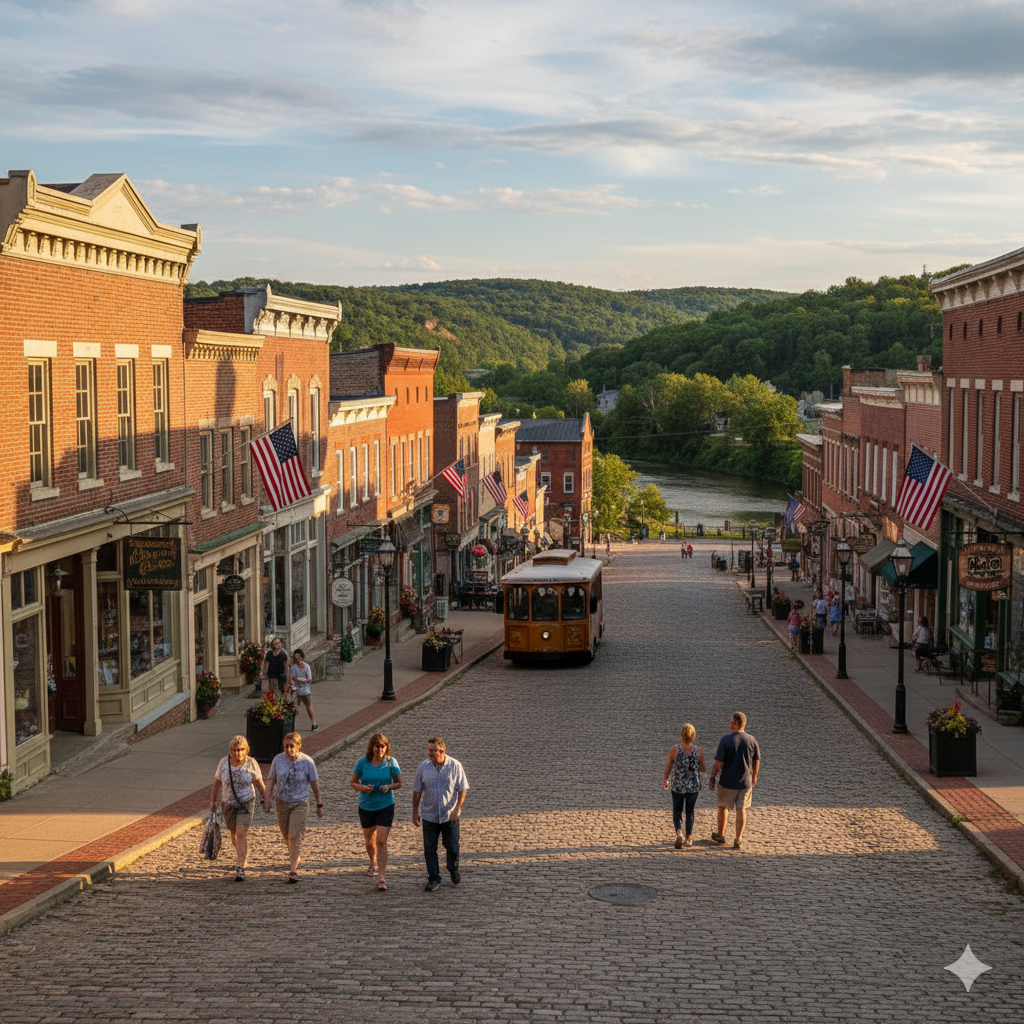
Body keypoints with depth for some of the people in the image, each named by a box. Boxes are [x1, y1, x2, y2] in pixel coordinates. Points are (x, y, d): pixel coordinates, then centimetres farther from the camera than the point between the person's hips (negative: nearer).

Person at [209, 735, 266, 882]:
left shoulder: (251, 763, -9)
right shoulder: (224, 762, -6)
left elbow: (260, 784, 1)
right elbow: (217, 783, 6)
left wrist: (266, 800, 4)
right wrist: (212, 801, 8)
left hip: (246, 802, -3)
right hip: (228, 804, 3)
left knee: (241, 833, -16)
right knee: (234, 834, 17)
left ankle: (241, 869, -16)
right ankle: (242, 854, 46)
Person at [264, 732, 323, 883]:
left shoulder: (307, 761, -10)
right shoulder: (278, 760, -5)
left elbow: (314, 783, -2)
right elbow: (271, 780, 4)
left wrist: (319, 804, 2)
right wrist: (267, 799, -4)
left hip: (300, 803, -3)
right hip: (282, 802, 3)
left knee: (295, 837, -12)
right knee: (286, 834, 17)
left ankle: (293, 870, -11)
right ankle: (293, 856, 46)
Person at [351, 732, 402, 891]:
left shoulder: (391, 762, -7)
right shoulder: (362, 762, -7)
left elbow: (399, 783, 3)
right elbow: (353, 782, 2)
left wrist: (389, 786, -18)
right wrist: (362, 787, -19)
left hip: (385, 806, -2)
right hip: (366, 806, 2)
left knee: (382, 841, -12)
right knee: (369, 840, 17)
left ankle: (381, 878, -11)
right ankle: (373, 863, 48)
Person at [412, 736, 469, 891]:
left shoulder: (455, 766, -7)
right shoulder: (423, 766, -3)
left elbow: (463, 788, -3)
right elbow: (417, 791, 4)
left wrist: (458, 808, -14)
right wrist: (415, 812, 3)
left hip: (450, 815, -1)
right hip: (429, 815, 1)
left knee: (452, 846, 6)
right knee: (429, 848, 1)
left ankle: (453, 869, 34)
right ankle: (433, 879, 13)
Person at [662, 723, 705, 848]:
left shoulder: (674, 750, -14)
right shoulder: (699, 752, -14)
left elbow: (668, 768, -4)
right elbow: (703, 769, -3)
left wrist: (666, 781, 13)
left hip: (677, 786, -1)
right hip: (694, 786, 1)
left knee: (677, 811, 14)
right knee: (690, 811, 20)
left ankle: (679, 833, -11)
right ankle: (689, 838, 29)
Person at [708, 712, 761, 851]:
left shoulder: (726, 740, -16)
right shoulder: (751, 740, -4)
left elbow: (718, 763, -14)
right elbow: (756, 762, 6)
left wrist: (712, 778, -2)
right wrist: (754, 777, 23)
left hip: (728, 781, -2)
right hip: (745, 782, 2)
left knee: (723, 807, 16)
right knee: (741, 810, 9)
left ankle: (720, 836, 32)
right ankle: (738, 841, 8)